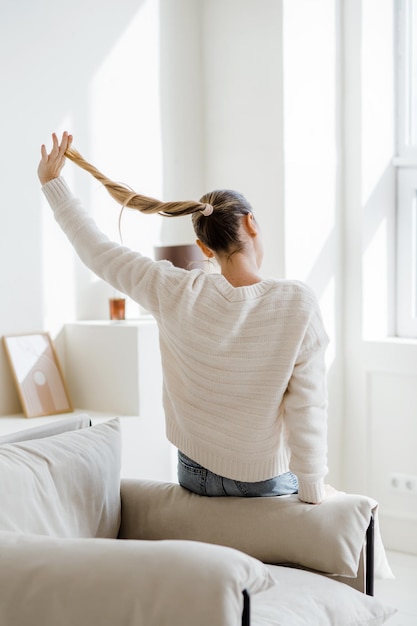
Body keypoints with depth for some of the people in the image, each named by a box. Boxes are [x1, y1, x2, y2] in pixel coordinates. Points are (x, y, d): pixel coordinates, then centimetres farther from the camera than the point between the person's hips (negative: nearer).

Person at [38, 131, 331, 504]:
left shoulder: (176, 294, -16)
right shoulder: (297, 303, -23)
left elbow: (97, 249, -3)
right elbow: (307, 407, -19)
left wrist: (52, 182, 8)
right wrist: (314, 489, -6)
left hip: (195, 474, 3)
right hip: (270, 482, -2)